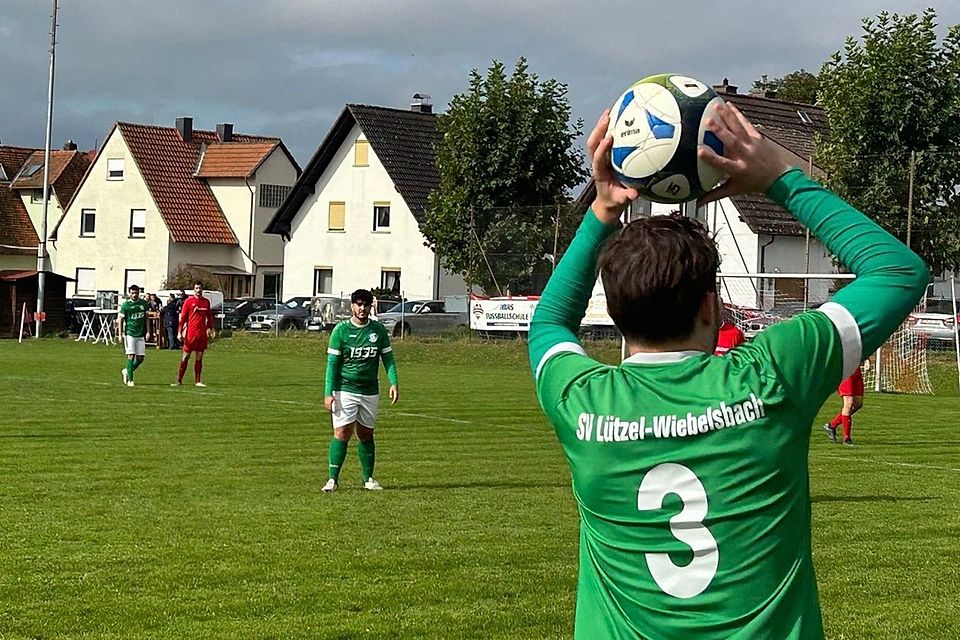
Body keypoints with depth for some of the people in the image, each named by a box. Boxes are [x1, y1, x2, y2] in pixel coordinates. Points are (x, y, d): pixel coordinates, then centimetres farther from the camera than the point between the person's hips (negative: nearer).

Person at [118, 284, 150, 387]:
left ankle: (126, 371, 26)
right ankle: (130, 380, -3)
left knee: (140, 358, 2)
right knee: (131, 355, -10)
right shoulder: (126, 305, -4)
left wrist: (147, 331, 11)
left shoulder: (144, 303, 6)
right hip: (129, 333, -4)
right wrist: (120, 334, -4)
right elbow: (121, 319, 1)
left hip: (140, 335, 4)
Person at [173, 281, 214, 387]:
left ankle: (197, 381, 11)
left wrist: (210, 328, 11)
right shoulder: (188, 301, -2)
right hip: (190, 333, -4)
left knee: (199, 357, 7)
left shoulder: (206, 302, 11)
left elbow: (209, 317, 20)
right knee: (185, 356, -2)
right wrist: (179, 332, -9)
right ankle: (179, 380, 3)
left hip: (202, 334, 4)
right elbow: (182, 317, -3)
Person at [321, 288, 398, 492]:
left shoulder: (378, 330, 5)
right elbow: (332, 363, -4)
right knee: (342, 433, -10)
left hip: (370, 391, 3)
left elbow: (388, 358, 9)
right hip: (345, 390, -3)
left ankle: (368, 478, 20)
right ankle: (333, 478, -6)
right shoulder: (341, 330, -4)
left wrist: (393, 383, -6)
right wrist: (328, 393, -10)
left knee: (366, 434, 9)